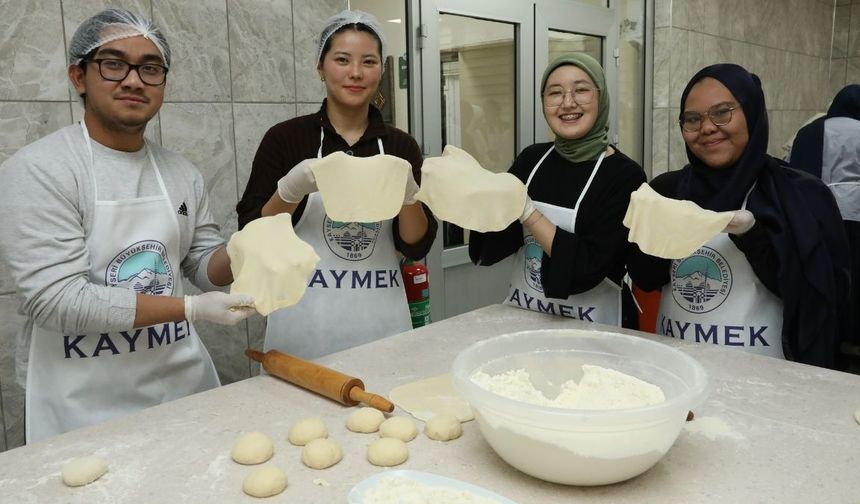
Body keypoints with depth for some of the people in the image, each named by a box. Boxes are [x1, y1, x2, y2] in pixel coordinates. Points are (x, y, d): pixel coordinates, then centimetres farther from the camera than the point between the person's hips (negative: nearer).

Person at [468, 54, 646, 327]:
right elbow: (492, 247, 2)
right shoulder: (532, 158, 3)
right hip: (521, 314, 3)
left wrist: (526, 211, -20)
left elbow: (588, 267, -18)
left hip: (589, 325, -3)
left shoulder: (625, 175, -10)